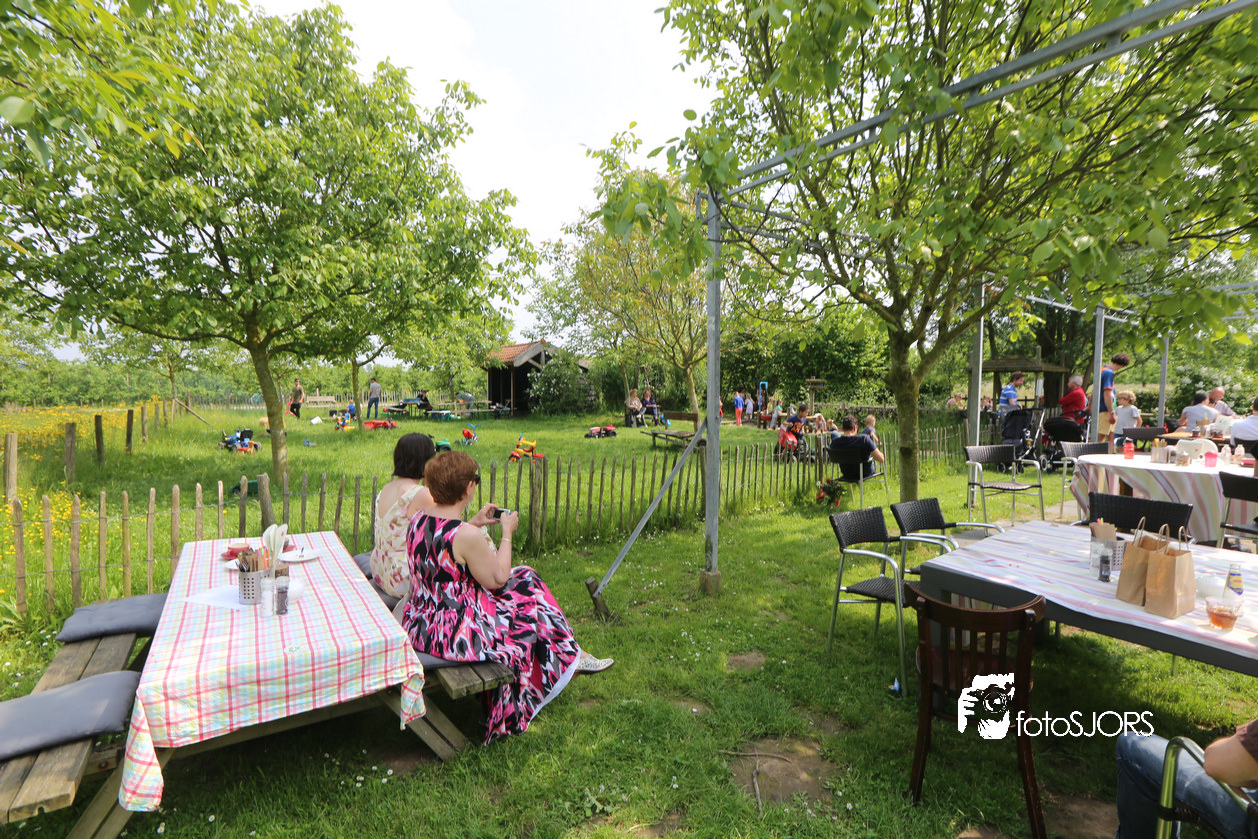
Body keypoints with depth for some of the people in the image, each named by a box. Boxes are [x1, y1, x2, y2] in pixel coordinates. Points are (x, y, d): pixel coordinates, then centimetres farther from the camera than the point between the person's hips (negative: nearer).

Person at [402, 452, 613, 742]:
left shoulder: (419, 519, -2)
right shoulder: (467, 535, -27)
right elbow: (498, 579, -14)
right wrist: (507, 533, -5)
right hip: (452, 635, -8)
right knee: (531, 610, 12)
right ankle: (569, 659, 38)